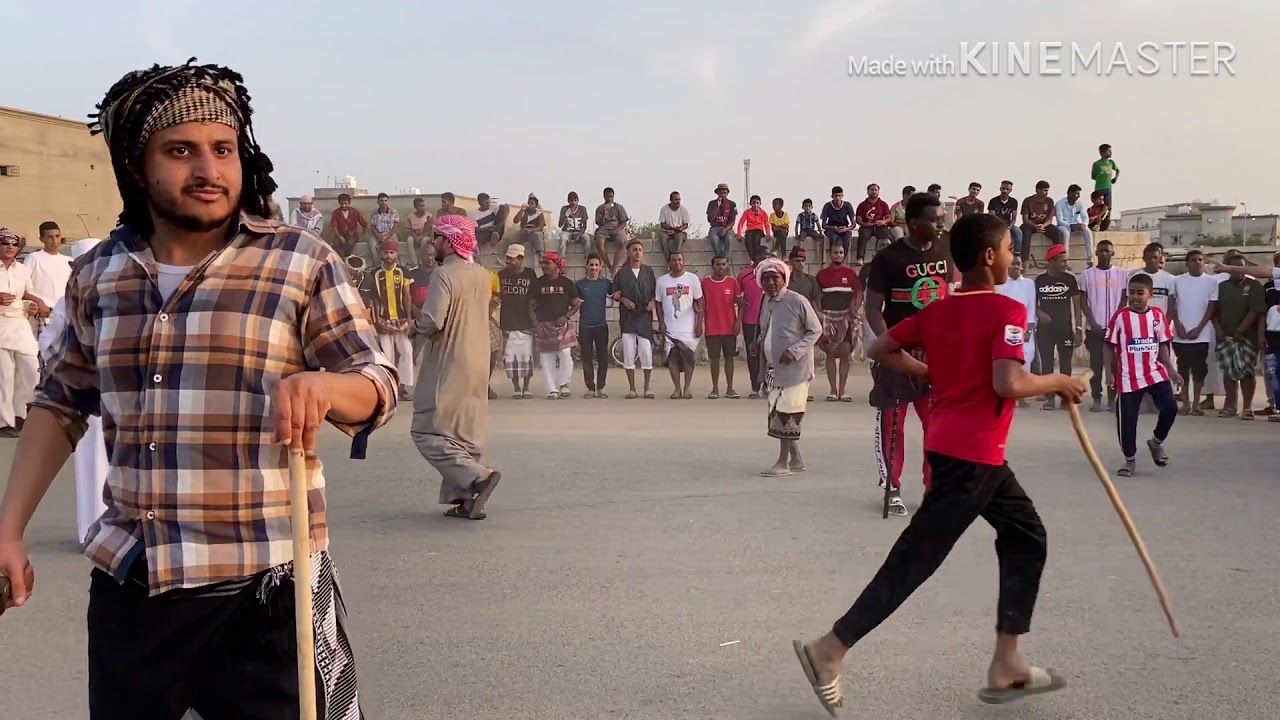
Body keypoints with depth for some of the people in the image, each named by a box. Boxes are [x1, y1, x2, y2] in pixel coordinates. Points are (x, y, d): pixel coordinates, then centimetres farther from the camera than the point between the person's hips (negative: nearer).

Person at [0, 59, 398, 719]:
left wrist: (322, 386, -27)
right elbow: (60, 405, 16)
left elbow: (376, 388, -5)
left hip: (263, 586, -4)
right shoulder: (98, 272, 6)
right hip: (125, 581, 4)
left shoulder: (300, 261, -6)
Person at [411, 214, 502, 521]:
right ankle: (467, 500, 10)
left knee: (429, 432, -1)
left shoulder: (444, 274, -16)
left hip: (447, 367, -8)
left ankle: (478, 476, -17)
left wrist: (417, 323, -1)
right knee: (467, 432, 12)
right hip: (477, 365, 8)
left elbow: (431, 323, -22)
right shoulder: (482, 274, 9)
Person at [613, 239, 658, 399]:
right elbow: (615, 294, 8)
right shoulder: (621, 273, 7)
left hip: (645, 316, 0)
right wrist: (623, 300, -11)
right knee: (628, 353, 0)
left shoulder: (649, 271, 9)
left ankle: (647, 389, 5)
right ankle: (632, 389, 7)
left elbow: (655, 292, 11)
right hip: (627, 317, 0)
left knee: (646, 353, -4)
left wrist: (653, 302, -8)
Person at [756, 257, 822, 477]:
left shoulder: (798, 301, -12)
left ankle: (783, 463, 3)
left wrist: (794, 351, -18)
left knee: (786, 414, -6)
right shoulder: (766, 303, 8)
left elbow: (816, 330, -8)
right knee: (777, 414, 10)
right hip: (774, 369, 7)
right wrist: (764, 366, 15)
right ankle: (796, 459, 23)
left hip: (796, 369, -7)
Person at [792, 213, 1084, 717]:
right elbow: (1008, 384, -27)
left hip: (957, 448, 9)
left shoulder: (937, 311, 8)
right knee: (915, 558, -4)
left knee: (1027, 537, 18)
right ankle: (829, 651, 0)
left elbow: (883, 350, 12)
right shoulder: (1007, 310, -15)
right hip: (973, 455, -9)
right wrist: (1059, 382, -10)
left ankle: (1008, 668, 19)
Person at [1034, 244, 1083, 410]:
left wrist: (1079, 329, -5)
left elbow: (1077, 305, 0)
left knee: (1065, 364, 4)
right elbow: (1033, 303, 10)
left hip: (1065, 328, 0)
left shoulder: (1070, 279, -1)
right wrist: (1039, 313, -12)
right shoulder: (1040, 280, 0)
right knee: (1046, 364, 3)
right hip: (1045, 328, 0)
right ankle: (1049, 398, 9)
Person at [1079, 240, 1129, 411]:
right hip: (1094, 327, 0)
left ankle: (1112, 398, 9)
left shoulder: (1122, 274, 5)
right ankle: (1097, 399, 6)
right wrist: (1093, 322, -9)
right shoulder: (1087, 274, 2)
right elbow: (1083, 302, 1)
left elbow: (1123, 301, 5)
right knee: (1095, 363, 1)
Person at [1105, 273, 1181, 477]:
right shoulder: (1121, 316, -6)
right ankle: (1130, 459, 19)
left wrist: (1171, 371, 4)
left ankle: (1157, 441, 19)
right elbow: (1110, 346, -1)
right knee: (1127, 418, 0)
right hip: (1129, 377, -2)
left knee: (1170, 408, -10)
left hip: (1155, 373, 2)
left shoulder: (1157, 315, 3)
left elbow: (1162, 346, 11)